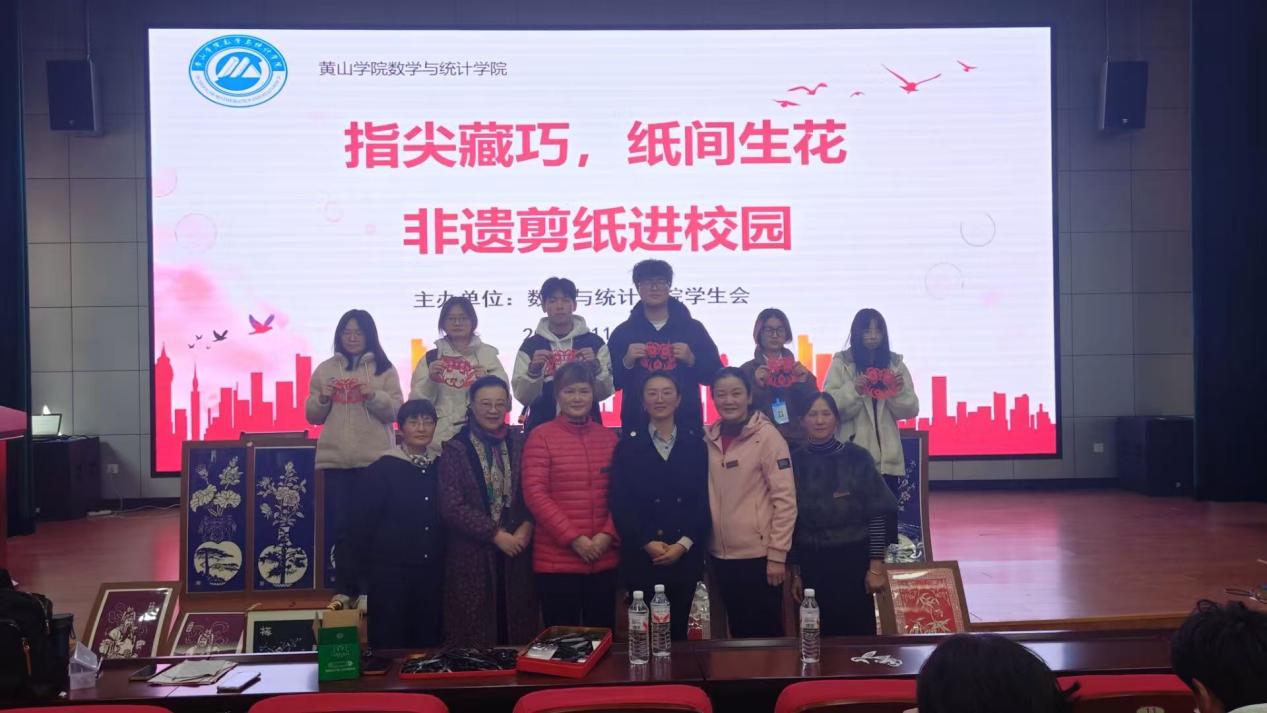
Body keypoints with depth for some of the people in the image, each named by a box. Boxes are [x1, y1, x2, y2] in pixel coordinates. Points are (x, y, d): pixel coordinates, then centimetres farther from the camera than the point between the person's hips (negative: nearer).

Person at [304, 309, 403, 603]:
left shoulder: (384, 369, 6)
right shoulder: (325, 369, 11)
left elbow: (396, 411, -1)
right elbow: (313, 416, 12)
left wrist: (374, 396, -17)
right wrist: (322, 399, -9)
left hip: (375, 458, -2)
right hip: (335, 458, 2)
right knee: (341, 525, 4)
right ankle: (345, 589, 12)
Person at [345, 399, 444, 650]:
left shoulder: (441, 468, 7)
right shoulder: (382, 469, -6)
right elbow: (362, 524, -4)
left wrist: (442, 563, 7)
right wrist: (366, 569, -3)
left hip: (432, 572, 4)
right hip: (390, 572, -4)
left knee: (429, 642, 9)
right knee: (390, 644, 1)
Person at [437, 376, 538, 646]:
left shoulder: (520, 446, 8)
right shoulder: (456, 449, -2)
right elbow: (451, 506, -9)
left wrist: (526, 527, -12)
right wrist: (496, 534, -12)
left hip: (516, 553, 3)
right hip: (472, 556, -3)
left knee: (517, 631, 6)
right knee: (474, 640, 1)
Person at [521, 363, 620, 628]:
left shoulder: (609, 437, 9)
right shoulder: (541, 436, -4)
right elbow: (534, 494, -10)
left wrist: (608, 534, -8)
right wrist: (573, 538, -14)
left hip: (604, 560, 4)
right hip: (557, 561, -4)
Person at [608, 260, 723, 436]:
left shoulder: (693, 328, 7)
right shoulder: (623, 331, 7)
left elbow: (714, 375, 5)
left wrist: (691, 360, -10)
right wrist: (626, 362, -12)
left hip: (686, 424, 0)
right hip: (637, 425, 0)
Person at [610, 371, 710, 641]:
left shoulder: (696, 444, 8)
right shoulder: (628, 446, 6)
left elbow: (704, 499, 2)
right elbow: (620, 503, -2)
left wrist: (684, 544, -9)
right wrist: (647, 542, -12)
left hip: (685, 557, 1)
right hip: (641, 558, -1)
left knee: (677, 629, 7)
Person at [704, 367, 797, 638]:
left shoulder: (766, 435, -9)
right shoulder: (709, 439, 4)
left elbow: (785, 499, -11)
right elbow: (706, 496, 11)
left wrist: (777, 554, -14)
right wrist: (702, 546, 8)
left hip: (758, 555, -5)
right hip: (721, 555, 5)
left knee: (765, 633, 4)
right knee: (739, 631, 16)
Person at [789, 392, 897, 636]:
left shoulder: (857, 458, -4)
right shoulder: (793, 462, 1)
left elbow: (878, 514, -4)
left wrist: (876, 566, -8)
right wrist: (795, 571, 6)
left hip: (852, 561, -2)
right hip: (811, 565, 2)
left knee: (858, 634, 4)